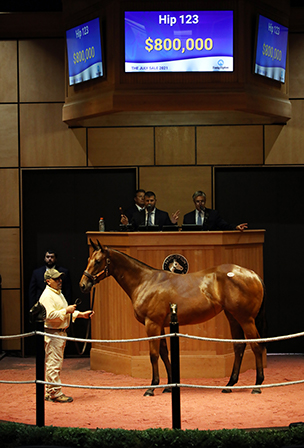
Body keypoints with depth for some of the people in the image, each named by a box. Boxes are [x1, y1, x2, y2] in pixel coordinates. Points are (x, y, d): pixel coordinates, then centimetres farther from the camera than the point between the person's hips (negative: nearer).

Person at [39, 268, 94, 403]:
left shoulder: (59, 294, 19)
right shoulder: (47, 296, -14)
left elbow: (66, 313, 24)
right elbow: (50, 315, -25)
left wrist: (81, 314, 12)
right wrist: (66, 311, -22)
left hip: (61, 333, 11)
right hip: (52, 334, -11)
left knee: (55, 364, 14)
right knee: (54, 364, -7)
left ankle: (50, 392, 20)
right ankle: (55, 393, -5)